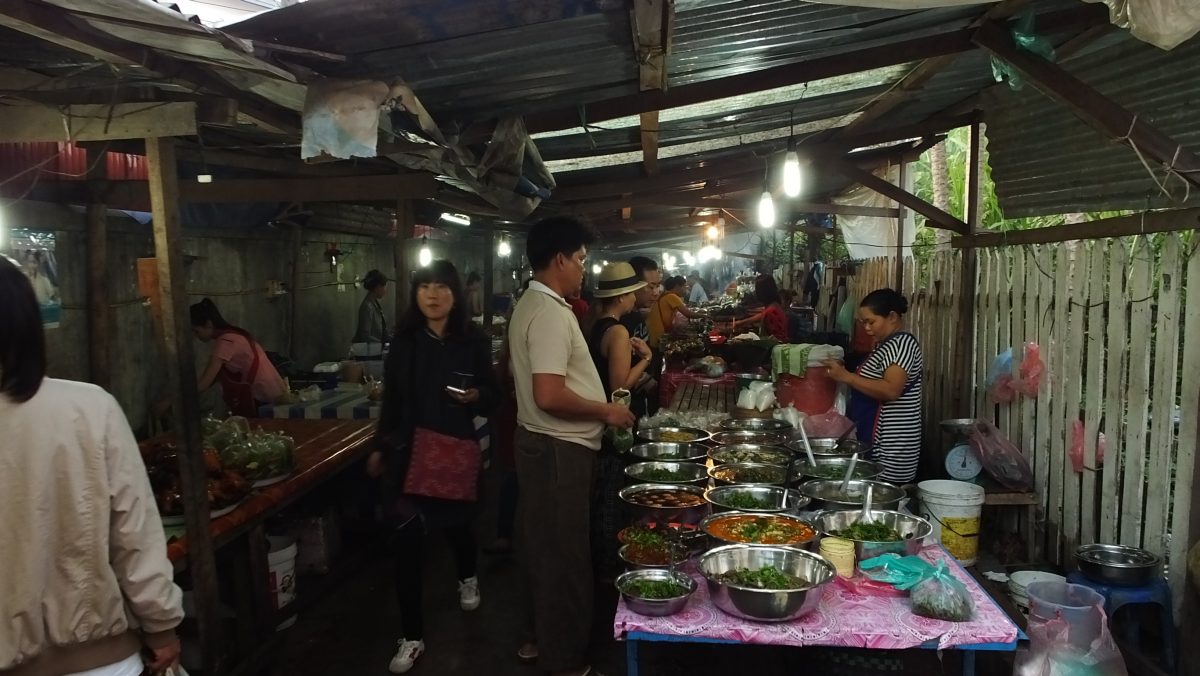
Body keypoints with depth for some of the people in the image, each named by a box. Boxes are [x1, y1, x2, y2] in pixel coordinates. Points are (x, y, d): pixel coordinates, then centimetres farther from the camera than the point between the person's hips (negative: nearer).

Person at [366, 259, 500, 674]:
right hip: (407, 451, 1)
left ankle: (467, 578, 52)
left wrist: (476, 395, -21)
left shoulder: (474, 342, -5)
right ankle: (412, 637, 13)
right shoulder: (404, 341, 1)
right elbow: (391, 399, 9)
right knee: (408, 540, -1)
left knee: (456, 522, 15)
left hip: (456, 450, -1)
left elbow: (493, 397, 1)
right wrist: (380, 447, 11)